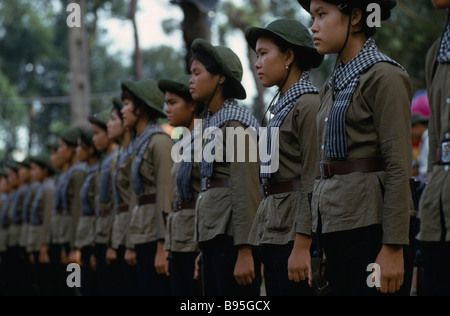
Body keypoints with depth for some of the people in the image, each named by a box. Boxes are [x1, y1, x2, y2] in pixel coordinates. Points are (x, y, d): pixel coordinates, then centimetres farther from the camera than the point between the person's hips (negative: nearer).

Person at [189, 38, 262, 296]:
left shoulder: (237, 123, -10)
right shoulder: (212, 122, 16)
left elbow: (246, 190, -16)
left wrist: (245, 251, -21)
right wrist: (203, 249, 17)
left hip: (232, 235, -9)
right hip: (213, 234, 9)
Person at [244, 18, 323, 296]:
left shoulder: (309, 105, -10)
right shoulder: (283, 106, 17)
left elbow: (312, 182, -16)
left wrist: (302, 246, -20)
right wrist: (266, 251, 17)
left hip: (296, 231, -9)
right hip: (274, 229, 9)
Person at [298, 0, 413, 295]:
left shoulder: (385, 77, -8)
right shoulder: (333, 86, 17)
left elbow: (399, 170, -14)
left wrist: (393, 249, -18)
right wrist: (318, 246, 16)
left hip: (369, 227, -8)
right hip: (335, 226, 8)